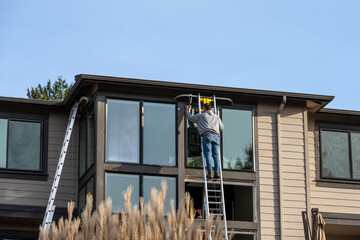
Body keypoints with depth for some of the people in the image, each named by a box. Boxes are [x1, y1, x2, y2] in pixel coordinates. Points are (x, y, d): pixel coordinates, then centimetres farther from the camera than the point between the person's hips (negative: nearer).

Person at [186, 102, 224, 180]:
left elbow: (190, 117, 28)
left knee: (208, 155, -9)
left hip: (207, 135, -3)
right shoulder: (216, 117, 28)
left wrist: (188, 111, 47)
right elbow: (221, 127, 38)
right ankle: (217, 172, -16)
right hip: (216, 136, 3)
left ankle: (210, 173, -18)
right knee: (216, 155, -2)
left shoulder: (201, 116, 18)